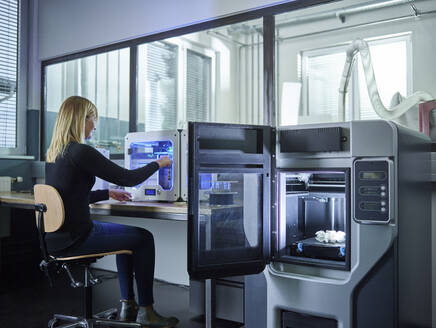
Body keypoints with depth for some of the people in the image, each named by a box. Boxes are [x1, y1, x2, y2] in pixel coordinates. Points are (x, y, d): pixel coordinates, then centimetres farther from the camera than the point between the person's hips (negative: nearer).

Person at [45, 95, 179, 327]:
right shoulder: (81, 152, -19)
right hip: (74, 239, -9)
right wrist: (158, 163, 2)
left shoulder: (53, 152, 9)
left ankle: (127, 306, 29)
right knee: (144, 238, 7)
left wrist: (108, 193, 22)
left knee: (128, 235, 25)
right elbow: (128, 178, -14)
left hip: (55, 239, 9)